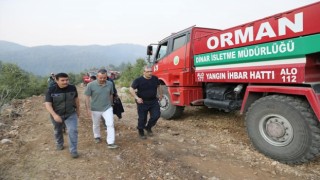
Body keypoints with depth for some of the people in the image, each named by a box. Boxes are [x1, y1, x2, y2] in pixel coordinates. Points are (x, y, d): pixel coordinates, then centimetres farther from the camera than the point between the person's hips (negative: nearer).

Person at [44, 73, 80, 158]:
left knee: (73, 131, -13)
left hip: (71, 114, 0)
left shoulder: (72, 88, -13)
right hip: (56, 115, 1)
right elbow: (48, 104, -21)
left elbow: (76, 99, 3)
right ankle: (59, 144, 51)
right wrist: (54, 115, -34)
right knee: (58, 131, 23)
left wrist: (78, 109, 12)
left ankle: (73, 150, -1)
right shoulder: (51, 90, -19)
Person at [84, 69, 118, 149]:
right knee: (96, 125, 19)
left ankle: (110, 143, 3)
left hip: (107, 108, 1)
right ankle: (97, 137, 45)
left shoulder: (110, 84, -9)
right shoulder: (91, 85, -17)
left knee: (110, 124, -6)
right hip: (95, 109, -1)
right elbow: (87, 97, -10)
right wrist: (88, 109, -10)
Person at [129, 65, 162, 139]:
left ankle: (148, 127, 26)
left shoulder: (155, 78, -1)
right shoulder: (138, 80, -13)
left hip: (153, 101, 4)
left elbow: (158, 86, 18)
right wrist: (137, 98, -20)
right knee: (142, 118, 5)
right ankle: (141, 132, 28)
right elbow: (131, 89, -10)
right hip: (142, 102, -3)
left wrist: (160, 95, 22)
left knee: (156, 116, -1)